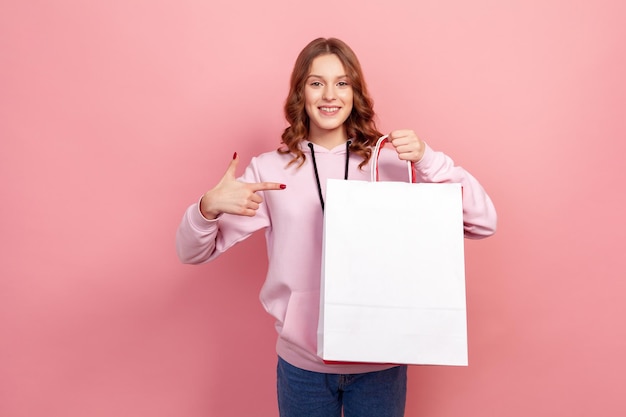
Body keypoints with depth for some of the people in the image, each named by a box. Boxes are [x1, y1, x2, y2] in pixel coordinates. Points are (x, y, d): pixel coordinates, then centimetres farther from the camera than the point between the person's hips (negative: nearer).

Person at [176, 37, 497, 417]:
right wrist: (210, 206, -22)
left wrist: (428, 160, -20)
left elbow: (484, 223, -7)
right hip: (302, 365, 1)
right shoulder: (269, 169, -4)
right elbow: (192, 252, -1)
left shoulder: (393, 162, -5)